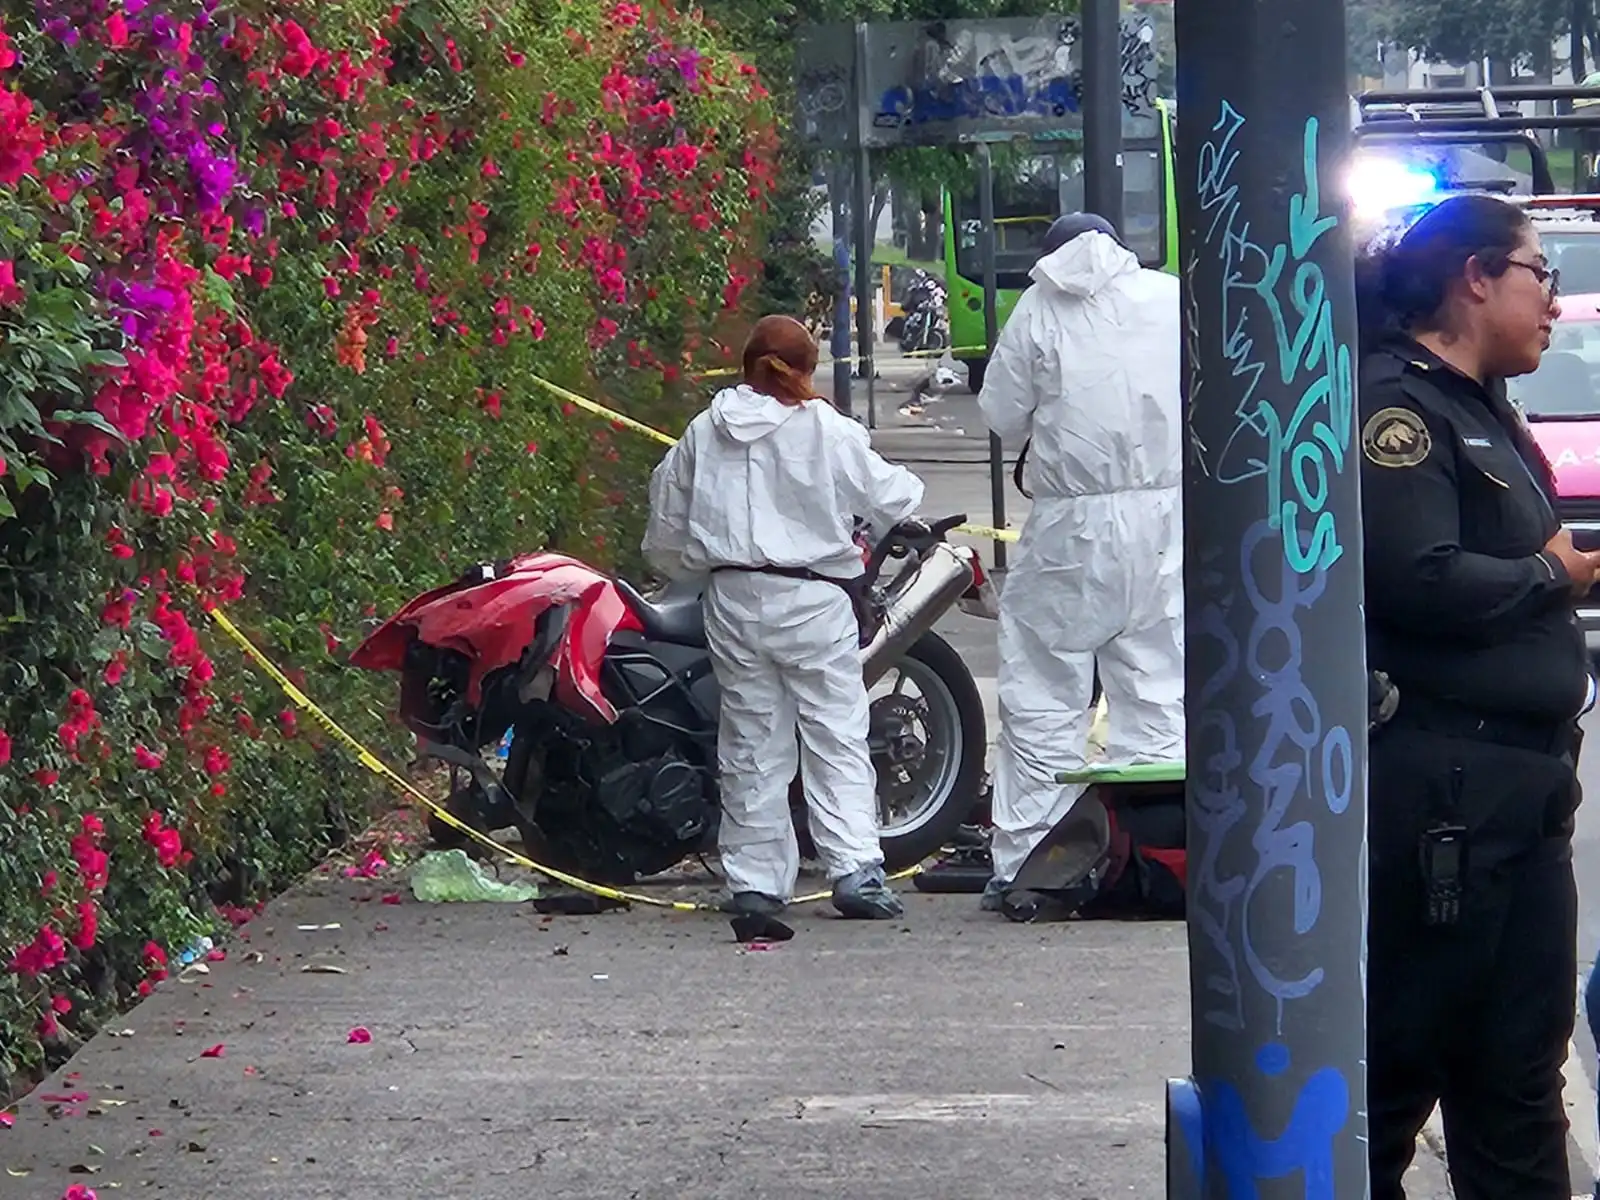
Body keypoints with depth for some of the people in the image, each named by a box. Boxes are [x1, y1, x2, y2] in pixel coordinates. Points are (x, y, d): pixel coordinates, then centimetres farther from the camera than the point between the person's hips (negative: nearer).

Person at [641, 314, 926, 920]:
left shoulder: (704, 432, 5)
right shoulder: (827, 431, -7)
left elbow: (667, 525, 12)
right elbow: (889, 497, -1)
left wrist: (687, 567, 30)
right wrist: (907, 487, 21)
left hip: (733, 600, 4)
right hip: (811, 599, -4)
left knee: (751, 743, 10)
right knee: (837, 739, -2)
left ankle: (755, 879, 9)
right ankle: (856, 870, -13)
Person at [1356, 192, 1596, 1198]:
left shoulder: (1481, 408, 19)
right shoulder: (1396, 403, -13)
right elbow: (1419, 580, -25)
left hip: (1519, 777, 10)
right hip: (1439, 782, -10)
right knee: (1400, 1052, -4)